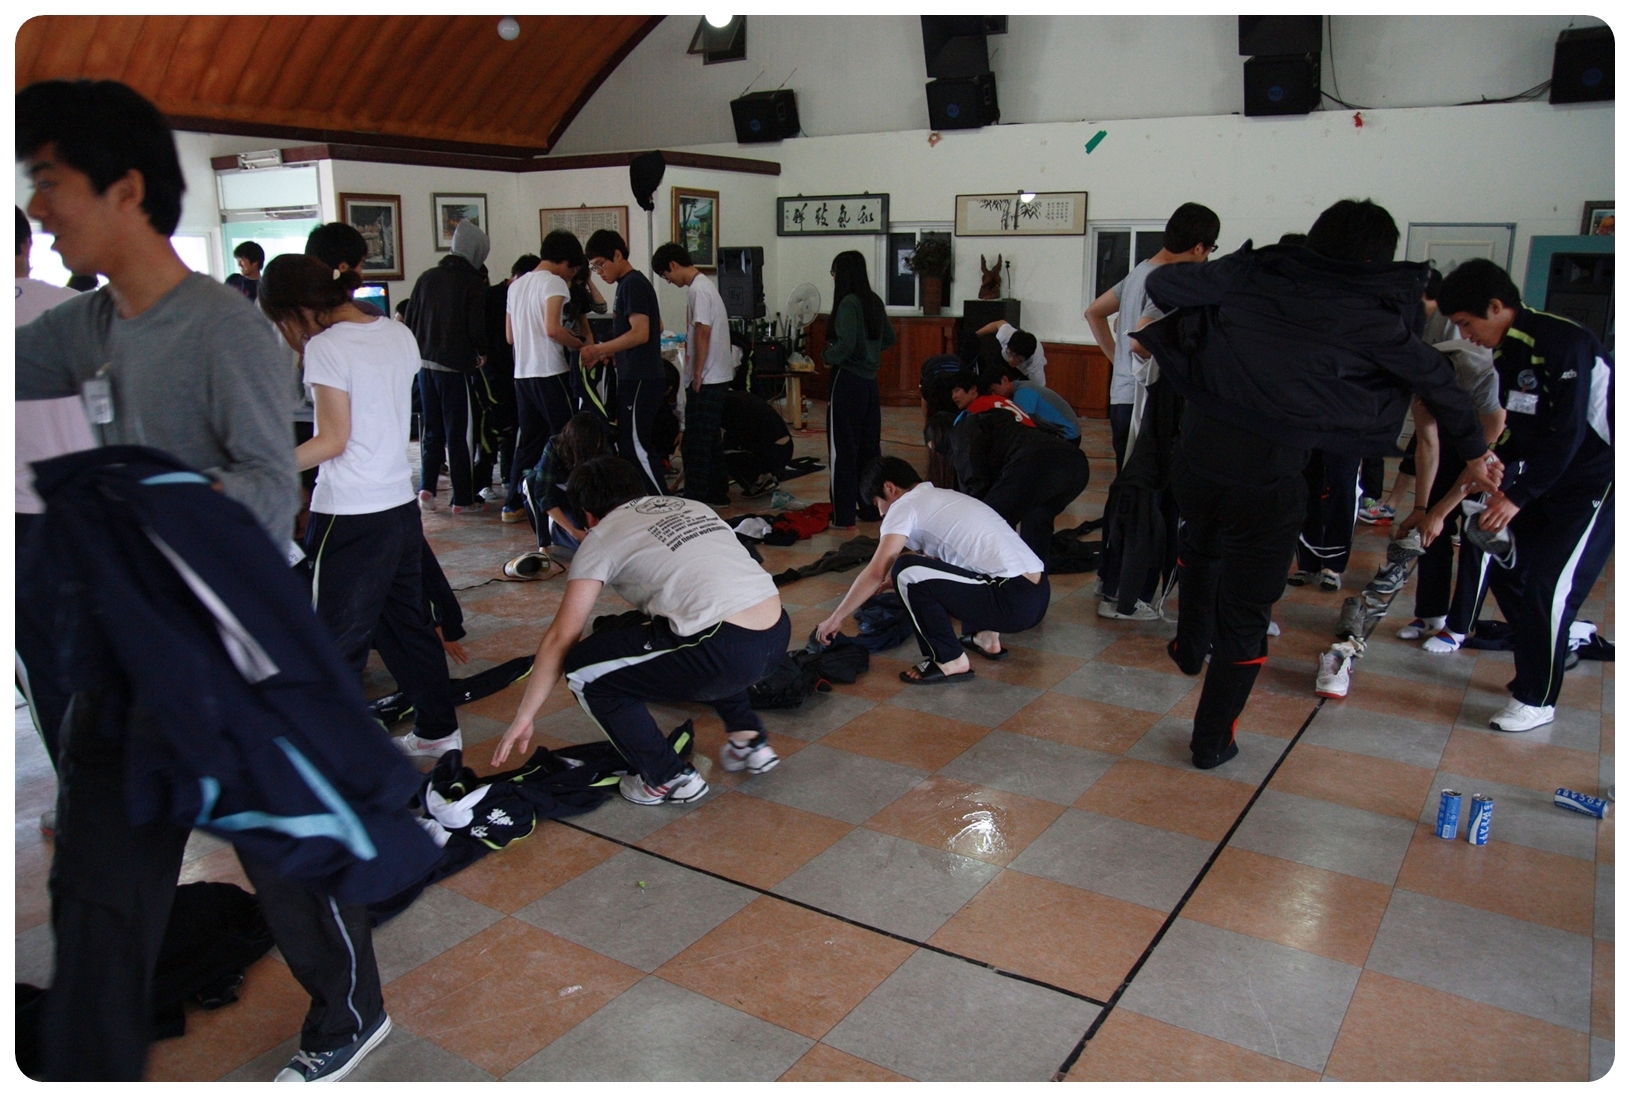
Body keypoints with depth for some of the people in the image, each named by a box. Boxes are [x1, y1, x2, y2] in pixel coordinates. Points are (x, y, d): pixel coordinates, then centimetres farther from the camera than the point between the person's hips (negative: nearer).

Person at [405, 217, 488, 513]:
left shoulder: (427, 277, 8)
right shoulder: (473, 282, -8)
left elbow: (410, 320, 9)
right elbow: (476, 328, -12)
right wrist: (481, 354, 6)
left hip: (425, 363, 5)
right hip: (454, 365, -5)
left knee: (431, 428, 16)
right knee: (457, 432, 0)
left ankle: (426, 487, 8)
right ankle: (462, 499, 5)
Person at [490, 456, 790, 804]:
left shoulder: (602, 537, 9)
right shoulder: (690, 506, 26)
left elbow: (560, 638, 7)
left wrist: (523, 718, 15)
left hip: (728, 655, -7)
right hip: (779, 636, 7)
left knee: (583, 671, 9)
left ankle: (670, 779, 13)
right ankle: (749, 739, 28)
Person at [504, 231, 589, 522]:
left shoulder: (516, 285, 16)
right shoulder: (554, 282, -7)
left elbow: (510, 335, 19)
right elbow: (552, 328, -20)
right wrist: (579, 344, -7)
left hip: (522, 374, 8)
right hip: (550, 372, -8)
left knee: (527, 441, 13)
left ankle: (513, 505, 15)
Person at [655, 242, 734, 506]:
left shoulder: (698, 289, -15)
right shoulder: (704, 285, 16)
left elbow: (703, 334, -20)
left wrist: (697, 374, -17)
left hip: (706, 379, -10)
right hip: (716, 375, 10)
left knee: (696, 442, -5)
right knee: (710, 438, 16)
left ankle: (695, 500, 0)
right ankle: (717, 494, 24)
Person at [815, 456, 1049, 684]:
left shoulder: (904, 505, -1)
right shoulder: (946, 497, 24)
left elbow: (876, 573, -7)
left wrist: (835, 617, 3)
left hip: (1013, 604, -9)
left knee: (906, 572, -12)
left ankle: (950, 661, -2)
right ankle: (986, 637, 22)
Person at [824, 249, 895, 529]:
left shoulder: (848, 302, -15)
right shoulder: (874, 301, 9)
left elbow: (845, 345, -25)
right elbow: (889, 338, 20)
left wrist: (827, 355, -7)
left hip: (847, 381, -8)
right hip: (870, 381, 8)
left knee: (843, 450, -1)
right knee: (869, 447, 15)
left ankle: (843, 516, 2)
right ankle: (870, 508, 24)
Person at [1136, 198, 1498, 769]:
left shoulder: (1254, 274, 3)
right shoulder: (1370, 316, 1)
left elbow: (1160, 282, 5)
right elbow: (1438, 383, 15)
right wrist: (1473, 451, 32)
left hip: (1196, 455, 3)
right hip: (1267, 479, -3)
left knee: (1200, 543, 34)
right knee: (1246, 611, 12)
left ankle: (1191, 647, 52)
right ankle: (1212, 739, 23)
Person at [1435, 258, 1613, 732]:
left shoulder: (1563, 343, -23)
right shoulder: (1504, 353, 3)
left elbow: (1567, 433, -27)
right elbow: (1514, 431, 7)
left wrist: (1519, 496, -26)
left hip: (1597, 477, -9)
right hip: (1548, 474, 9)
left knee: (1547, 582, -11)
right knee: (1505, 565, 8)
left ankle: (1537, 698, 3)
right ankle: (1544, 659, 27)